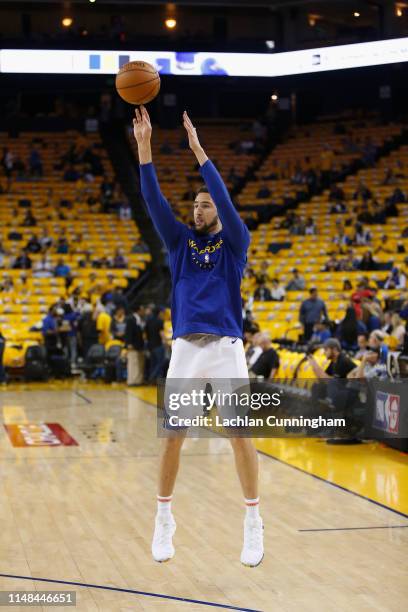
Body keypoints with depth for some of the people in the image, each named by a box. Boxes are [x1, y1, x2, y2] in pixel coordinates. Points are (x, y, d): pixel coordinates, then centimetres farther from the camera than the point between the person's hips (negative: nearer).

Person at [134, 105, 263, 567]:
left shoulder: (234, 243, 6)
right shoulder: (180, 241, 13)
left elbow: (227, 201, -11)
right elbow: (154, 201, 2)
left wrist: (198, 150, -16)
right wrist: (144, 145, -8)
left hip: (226, 347, -2)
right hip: (185, 348, 3)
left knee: (240, 435, -5)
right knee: (172, 436, 2)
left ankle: (253, 522, 6)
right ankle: (164, 519, 17)